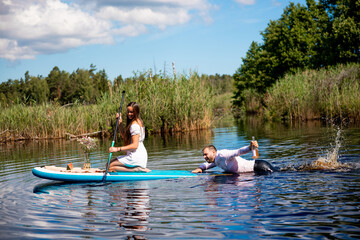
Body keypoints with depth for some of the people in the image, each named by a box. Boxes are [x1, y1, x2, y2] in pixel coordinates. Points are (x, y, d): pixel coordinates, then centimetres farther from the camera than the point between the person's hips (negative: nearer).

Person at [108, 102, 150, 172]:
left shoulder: (134, 125, -16)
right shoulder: (138, 122, 14)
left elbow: (135, 145, -24)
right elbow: (123, 136, 23)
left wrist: (117, 149, -28)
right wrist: (120, 123, 12)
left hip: (136, 157, -10)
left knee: (109, 166, -11)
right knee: (111, 162, 24)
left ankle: (137, 169, -14)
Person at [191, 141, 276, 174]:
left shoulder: (222, 154, -19)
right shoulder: (216, 161, 11)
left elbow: (238, 151, -32)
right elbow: (206, 164, 30)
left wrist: (249, 148, -52)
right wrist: (199, 168, 7)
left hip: (259, 166, -8)